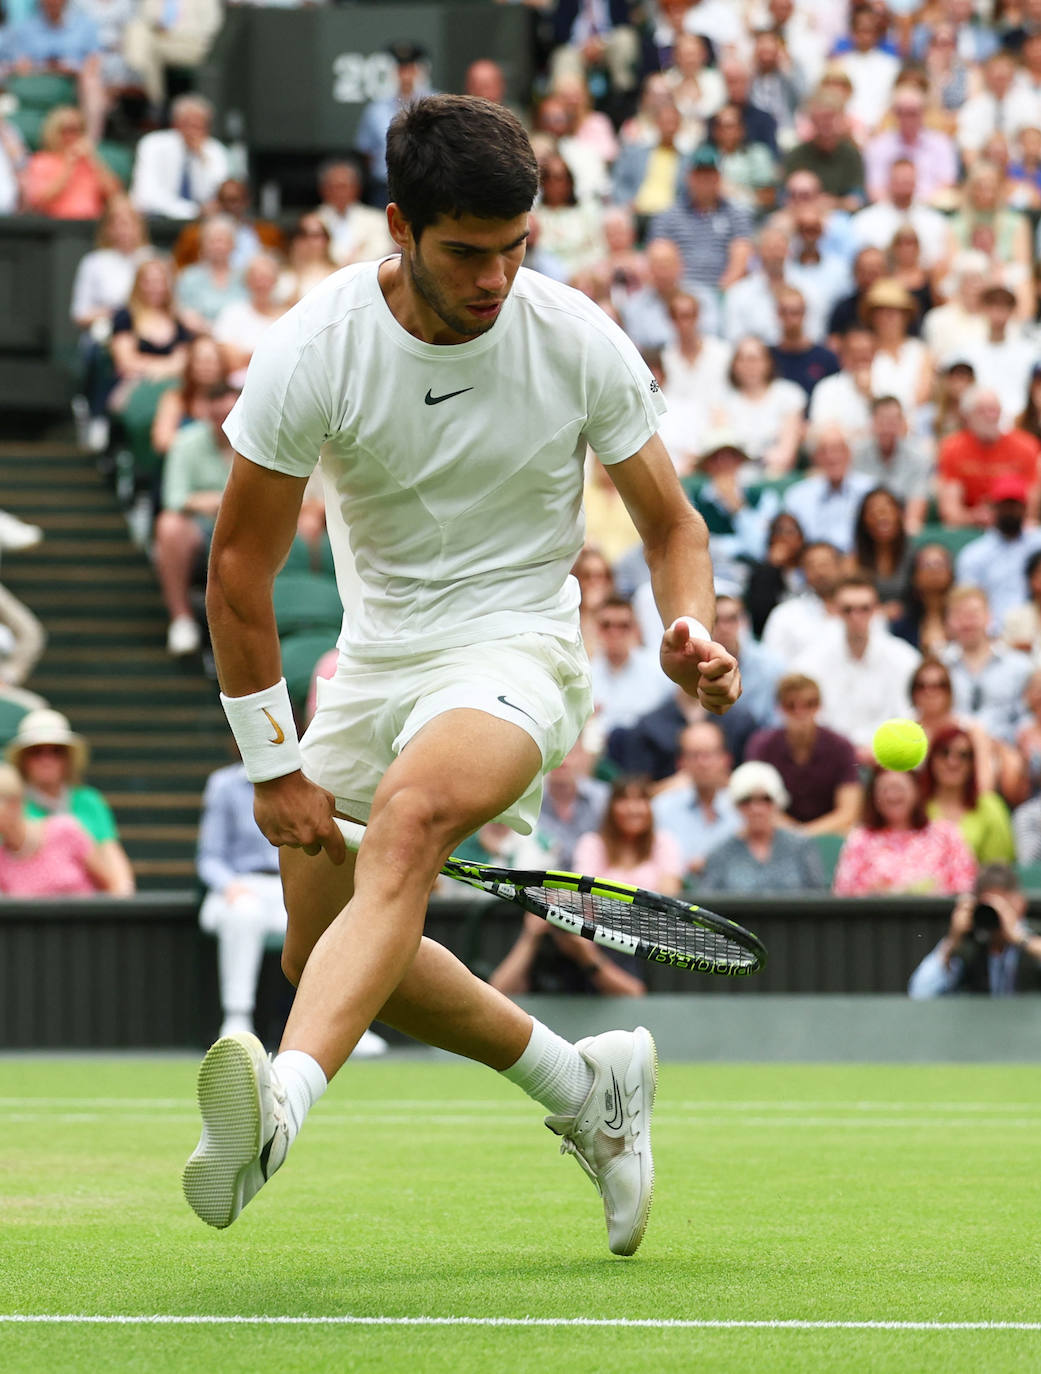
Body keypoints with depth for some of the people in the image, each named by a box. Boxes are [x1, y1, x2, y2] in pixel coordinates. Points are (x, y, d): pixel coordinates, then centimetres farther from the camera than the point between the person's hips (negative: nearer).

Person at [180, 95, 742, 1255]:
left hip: (514, 645, -4)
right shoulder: (311, 351, -14)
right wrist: (273, 765, -8)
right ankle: (588, 1087, 30)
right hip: (377, 648, 4)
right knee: (323, 949, 10)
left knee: (410, 810, -35)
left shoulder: (578, 342, -11)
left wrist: (691, 630, -20)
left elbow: (670, 521, 2)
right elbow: (239, 563, -7)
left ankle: (282, 1106, -55)